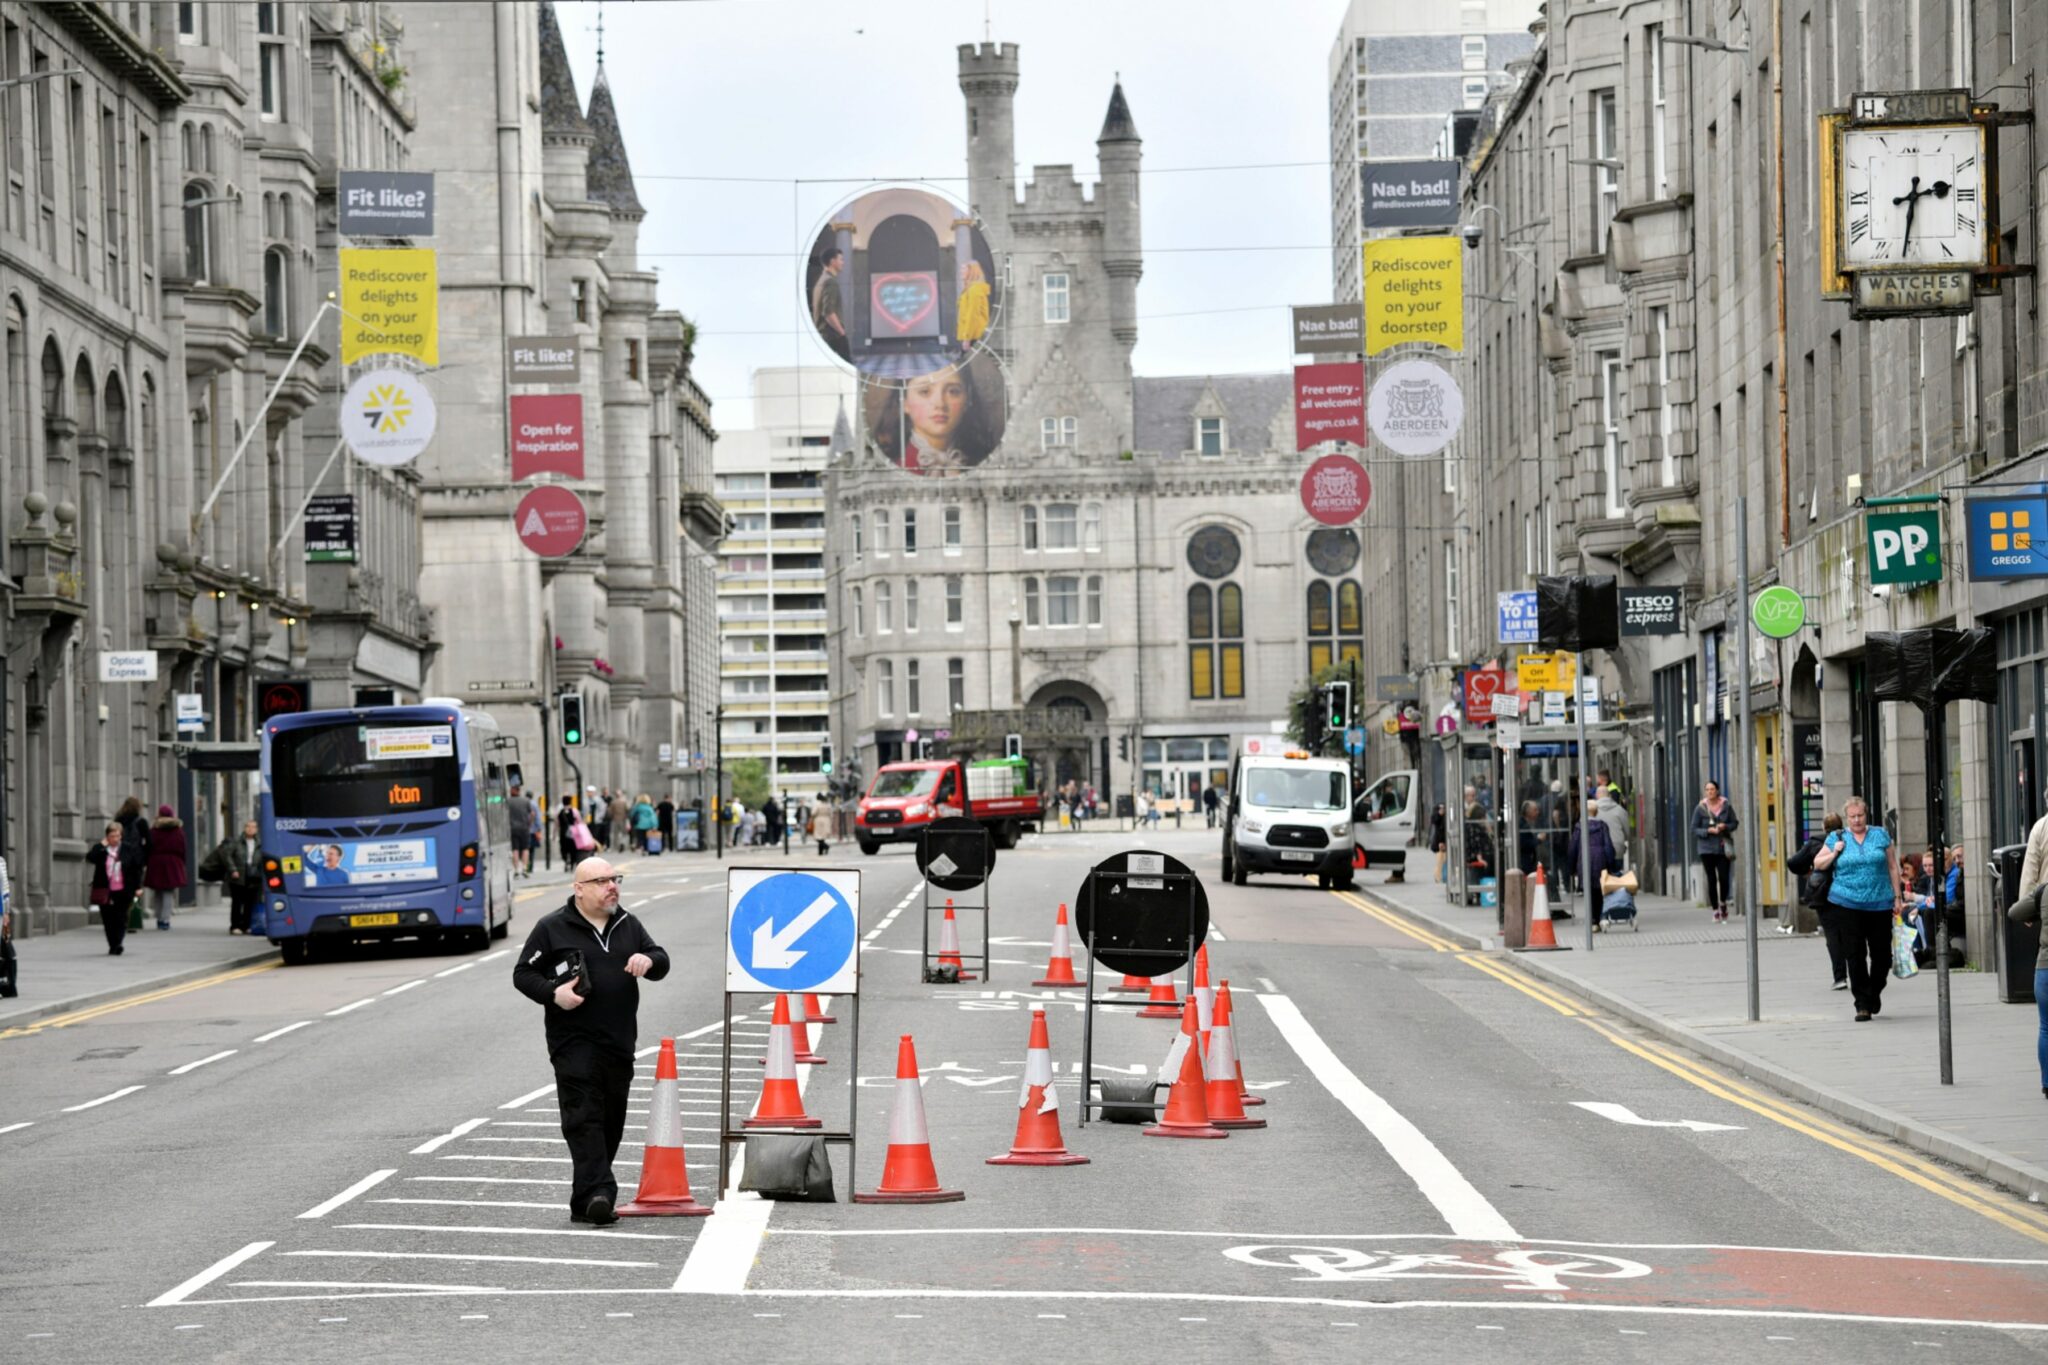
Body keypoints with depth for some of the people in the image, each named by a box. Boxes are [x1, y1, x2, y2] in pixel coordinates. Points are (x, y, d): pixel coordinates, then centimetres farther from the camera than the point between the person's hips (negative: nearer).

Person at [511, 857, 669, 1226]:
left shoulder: (628, 926, 15)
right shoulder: (552, 928, 0)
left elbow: (661, 962, 16)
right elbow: (523, 974, 2)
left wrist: (648, 960, -8)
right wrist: (553, 994, -16)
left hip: (619, 1043, 6)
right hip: (574, 1041, -6)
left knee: (611, 1121, 8)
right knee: (584, 1118, -15)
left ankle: (587, 1200, 18)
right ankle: (596, 1194, -25)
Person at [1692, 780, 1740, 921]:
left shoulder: (1726, 806, 1)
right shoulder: (1700, 808, -2)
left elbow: (1735, 822, 9)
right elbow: (1694, 829, 1)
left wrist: (1725, 826, -12)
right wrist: (1708, 831, -15)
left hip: (1723, 847, 0)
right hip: (1707, 848, 0)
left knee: (1724, 877, -7)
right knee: (1711, 879, 0)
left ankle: (1723, 902, 20)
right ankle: (1715, 908, 12)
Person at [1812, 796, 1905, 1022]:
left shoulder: (1880, 835, 8)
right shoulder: (1837, 838, 7)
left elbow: (1892, 867, 10)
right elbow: (1818, 864, 11)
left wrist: (1897, 896, 6)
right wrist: (1834, 853, -7)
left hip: (1879, 903, 1)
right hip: (1849, 904, -1)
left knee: (1881, 953, 4)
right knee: (1856, 955, -4)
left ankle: (1875, 993, 30)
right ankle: (1863, 1004, 0)